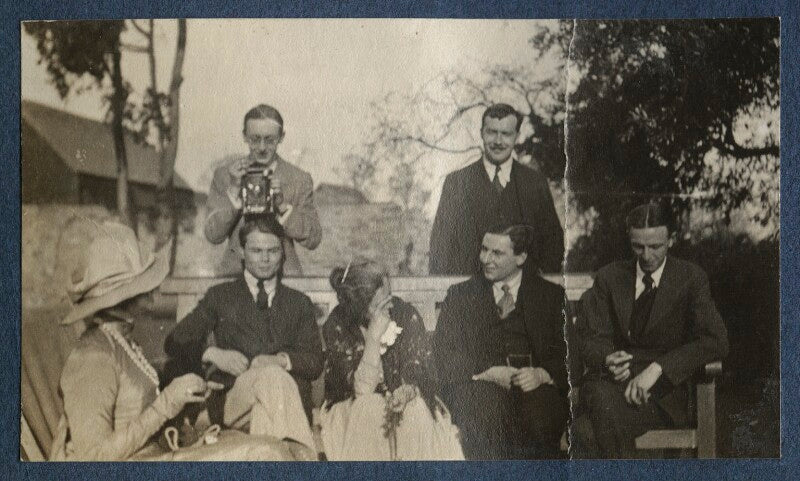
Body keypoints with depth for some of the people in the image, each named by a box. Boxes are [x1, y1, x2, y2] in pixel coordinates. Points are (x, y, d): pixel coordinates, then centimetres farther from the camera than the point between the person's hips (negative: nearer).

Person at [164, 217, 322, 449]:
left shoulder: (300, 304, 25)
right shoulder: (219, 297, 22)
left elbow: (315, 362, 13)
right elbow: (174, 343, 13)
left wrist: (282, 360, -10)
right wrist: (214, 354, -8)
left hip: (291, 398, 1)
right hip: (230, 400, -1)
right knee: (272, 376, -36)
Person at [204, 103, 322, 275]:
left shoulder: (299, 179, 3)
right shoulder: (224, 174, 5)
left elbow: (313, 241, 0)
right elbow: (213, 236, -1)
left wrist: (282, 204, -12)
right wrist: (234, 190, -11)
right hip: (234, 273, 0)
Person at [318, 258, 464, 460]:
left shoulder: (405, 314, -9)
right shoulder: (337, 326, -13)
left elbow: (417, 372, -6)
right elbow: (363, 388, -20)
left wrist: (405, 392, -30)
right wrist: (375, 335, -29)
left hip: (405, 404, 2)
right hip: (354, 412, -1)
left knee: (416, 414, -29)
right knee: (367, 411, -32)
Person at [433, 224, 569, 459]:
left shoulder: (551, 295, 15)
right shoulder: (460, 295, 16)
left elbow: (568, 352, 8)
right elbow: (443, 354, 5)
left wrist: (542, 374, -13)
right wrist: (488, 372, -11)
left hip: (534, 386, 0)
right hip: (478, 384, 0)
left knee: (540, 408, -34)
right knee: (485, 403, -35)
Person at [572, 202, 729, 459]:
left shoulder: (691, 279, 4)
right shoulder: (609, 277, 13)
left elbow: (716, 341, -8)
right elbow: (590, 337, 9)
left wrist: (658, 368, -20)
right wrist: (607, 360, -16)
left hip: (662, 390, -3)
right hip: (609, 383, 3)